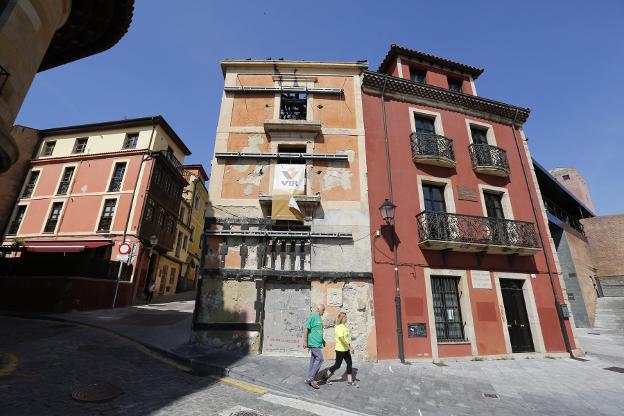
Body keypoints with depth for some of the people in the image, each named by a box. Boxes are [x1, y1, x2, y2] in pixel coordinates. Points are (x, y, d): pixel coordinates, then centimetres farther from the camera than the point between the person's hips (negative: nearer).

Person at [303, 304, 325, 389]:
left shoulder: (319, 318, 16)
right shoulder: (312, 316, -14)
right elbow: (306, 328, -17)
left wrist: (322, 340, 23)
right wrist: (305, 341, -19)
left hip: (317, 343, 9)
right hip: (313, 343, -9)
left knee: (313, 360, 11)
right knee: (319, 358, -10)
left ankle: (309, 379, 19)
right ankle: (310, 378, -2)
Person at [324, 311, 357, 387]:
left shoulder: (344, 326, 9)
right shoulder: (339, 327, -21)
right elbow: (341, 339, -28)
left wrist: (349, 347, 20)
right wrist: (349, 347, -27)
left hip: (345, 349, 9)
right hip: (340, 349, -9)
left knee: (349, 363, 8)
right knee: (337, 365, 3)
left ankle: (350, 381, 17)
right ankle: (326, 375, 21)